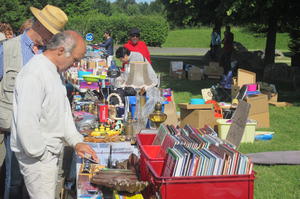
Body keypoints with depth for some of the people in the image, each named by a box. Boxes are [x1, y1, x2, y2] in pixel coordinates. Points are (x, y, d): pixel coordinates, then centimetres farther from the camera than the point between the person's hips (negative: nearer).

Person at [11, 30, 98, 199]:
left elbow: (64, 109, 16)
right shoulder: (34, 75, -25)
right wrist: (39, 153, -17)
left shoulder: (56, 72, 9)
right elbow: (26, 123, -28)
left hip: (51, 152, 10)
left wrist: (76, 141, 8)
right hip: (37, 158, -10)